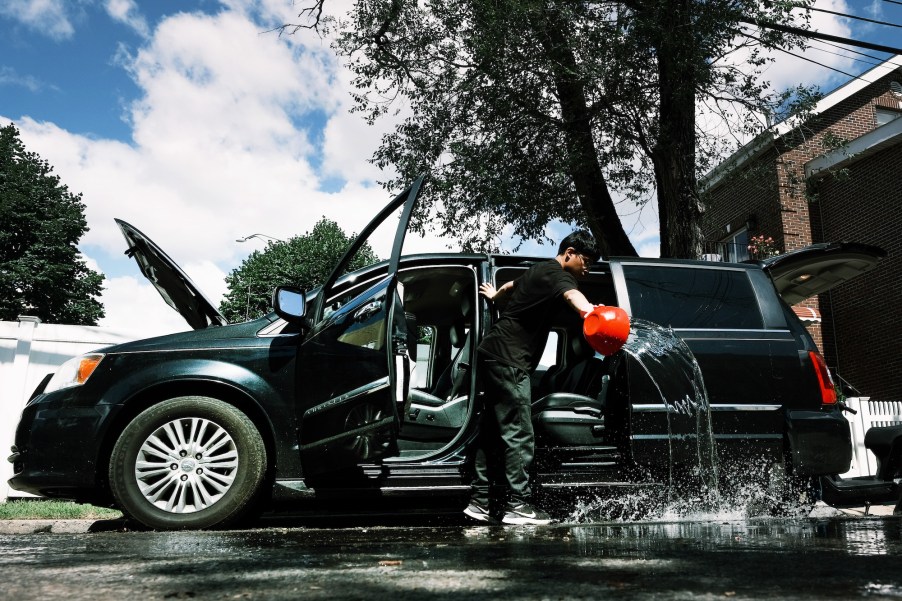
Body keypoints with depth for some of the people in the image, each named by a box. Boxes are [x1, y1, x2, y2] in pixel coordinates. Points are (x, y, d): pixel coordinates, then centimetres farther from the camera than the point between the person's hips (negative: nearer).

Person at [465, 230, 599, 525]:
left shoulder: (538, 271, 21)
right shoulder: (556, 274, -9)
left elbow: (510, 286, 41)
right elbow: (572, 295, -34)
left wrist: (494, 296, 63)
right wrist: (589, 311, -55)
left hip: (492, 356, 10)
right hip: (509, 360, -10)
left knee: (493, 432, 10)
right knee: (519, 435, -10)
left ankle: (480, 500, 14)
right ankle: (517, 504, -9)